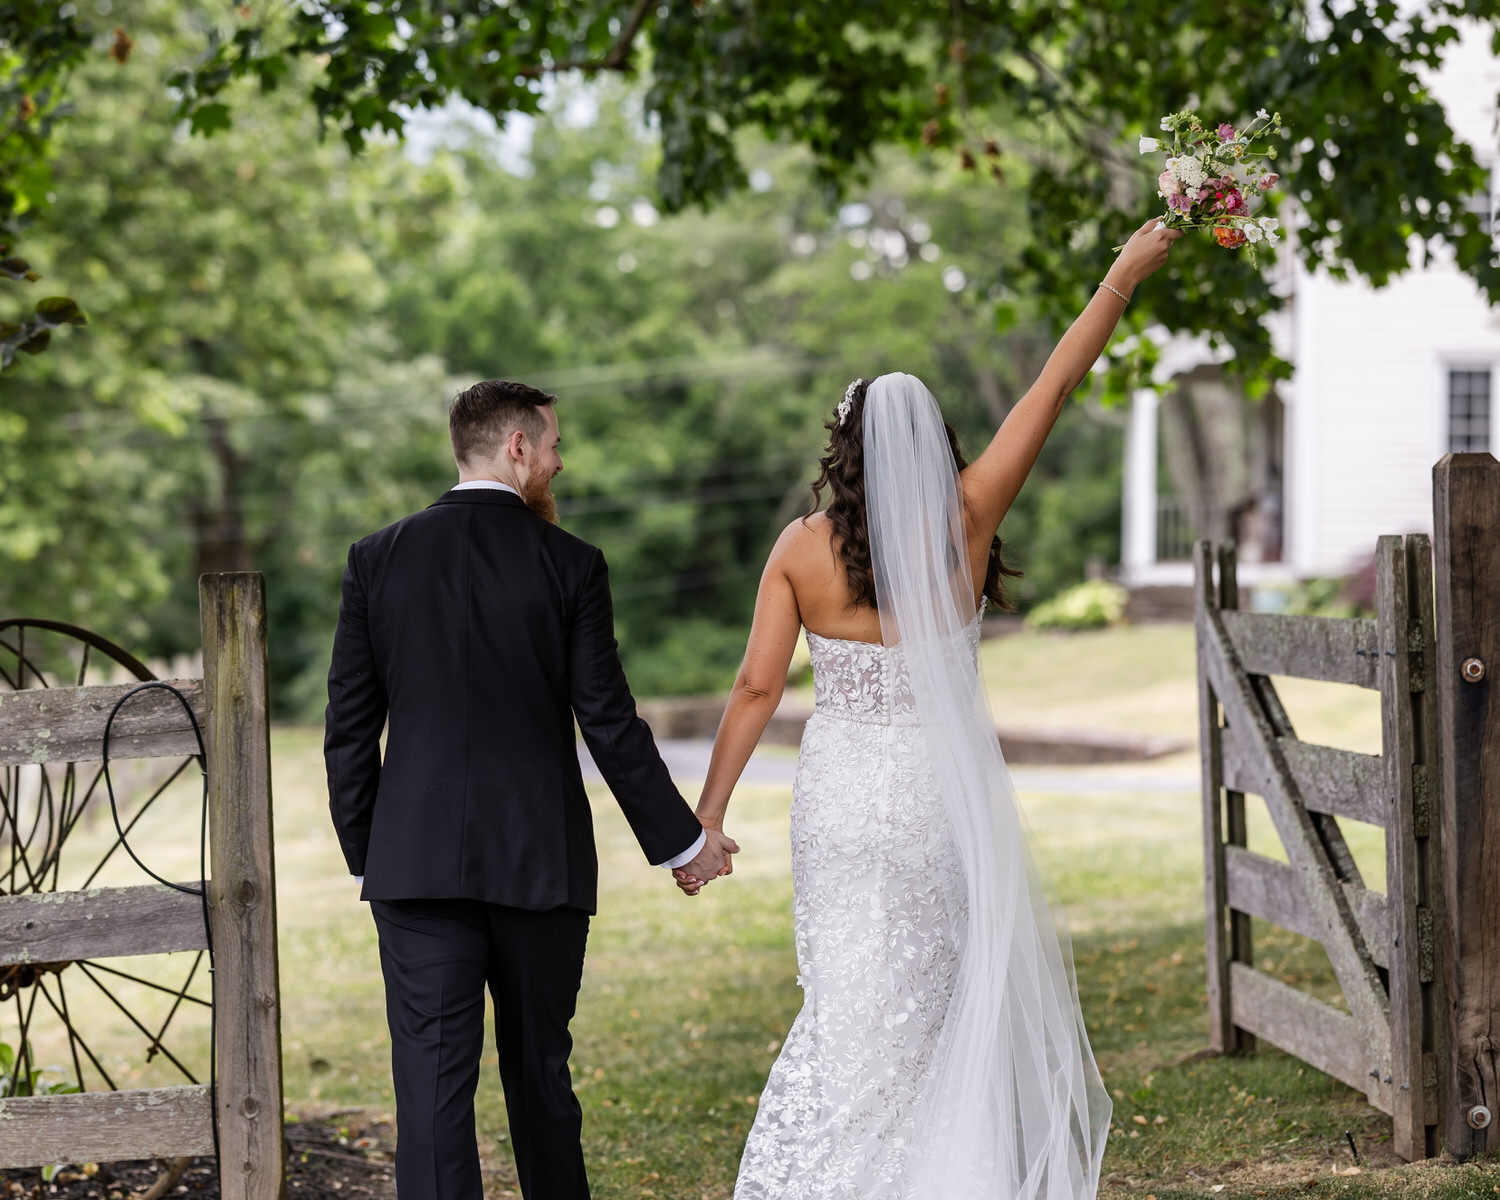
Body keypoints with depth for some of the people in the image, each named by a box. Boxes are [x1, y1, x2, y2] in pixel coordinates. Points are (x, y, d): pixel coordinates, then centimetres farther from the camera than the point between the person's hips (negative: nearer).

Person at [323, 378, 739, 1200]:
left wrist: (364, 853, 13)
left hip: (417, 859, 0)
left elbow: (350, 727, 3)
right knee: (540, 1071, 15)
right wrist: (681, 839, 9)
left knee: (432, 1079, -3)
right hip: (541, 858, 0)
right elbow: (609, 725, -2)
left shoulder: (378, 559, 2)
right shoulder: (569, 565, -3)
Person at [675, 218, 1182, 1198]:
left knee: (854, 1007, 8)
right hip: (942, 804, -1)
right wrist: (1125, 278, 7)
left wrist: (706, 818, -2)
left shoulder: (803, 549, -6)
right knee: (983, 998, 13)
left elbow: (758, 688, -7)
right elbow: (1052, 393, -1)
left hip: (840, 806, 1)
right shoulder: (964, 524, -8)